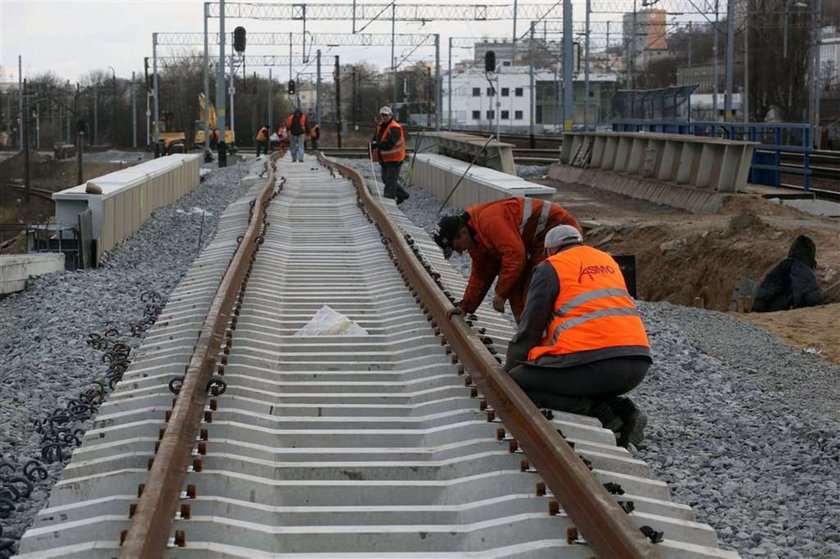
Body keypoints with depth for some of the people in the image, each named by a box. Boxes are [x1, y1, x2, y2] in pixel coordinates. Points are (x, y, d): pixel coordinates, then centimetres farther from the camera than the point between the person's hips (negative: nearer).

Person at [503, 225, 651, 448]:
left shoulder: (550, 268, 8)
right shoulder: (608, 261, 27)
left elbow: (530, 328, 7)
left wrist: (509, 371, 19)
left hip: (593, 360, -7)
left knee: (517, 381, 2)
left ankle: (597, 412, -10)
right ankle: (623, 410, 4)